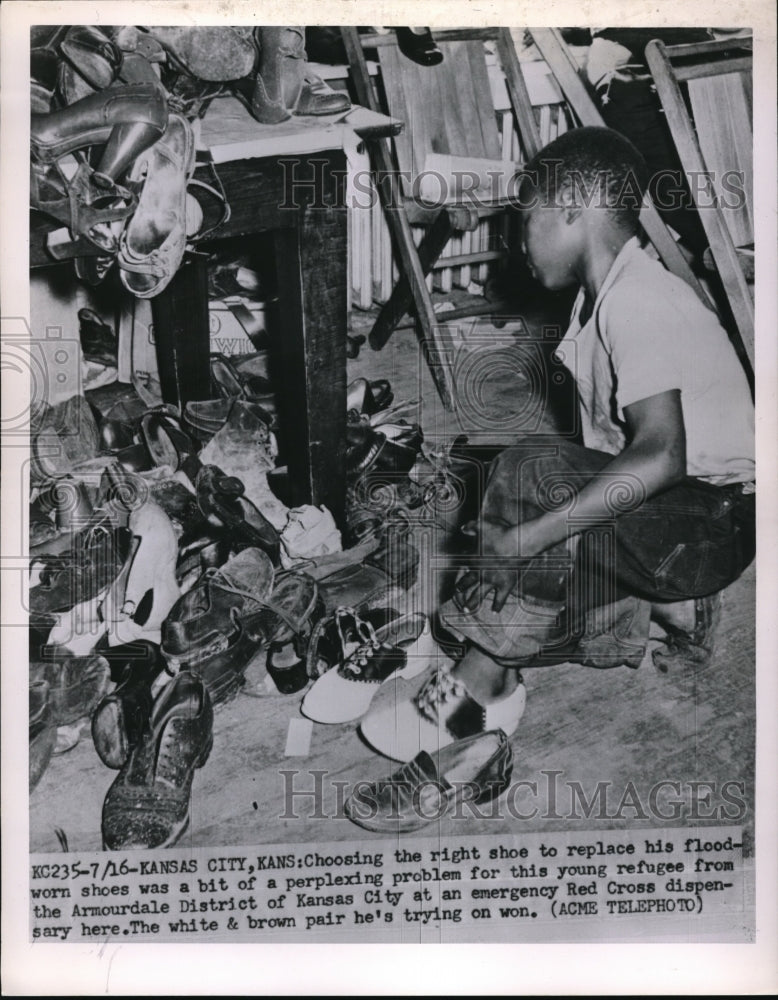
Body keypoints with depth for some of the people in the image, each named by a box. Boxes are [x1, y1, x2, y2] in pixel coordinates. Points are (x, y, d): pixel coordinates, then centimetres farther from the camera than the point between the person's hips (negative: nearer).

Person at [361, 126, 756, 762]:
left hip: (716, 518, -10)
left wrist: (536, 529, -32)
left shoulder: (637, 300, -21)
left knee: (535, 476, -25)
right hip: (670, 512, 10)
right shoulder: (603, 298, 9)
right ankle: (675, 604, 12)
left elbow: (660, 455, -32)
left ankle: (482, 686, -14)